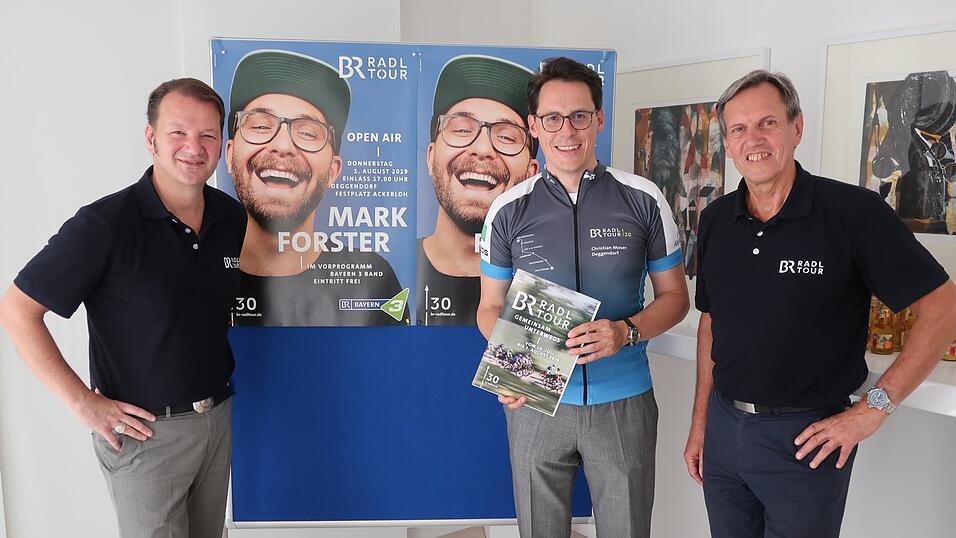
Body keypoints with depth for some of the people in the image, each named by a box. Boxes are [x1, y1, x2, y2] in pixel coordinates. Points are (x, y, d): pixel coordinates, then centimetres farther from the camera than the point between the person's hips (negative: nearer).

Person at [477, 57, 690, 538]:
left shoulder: (643, 200, -4)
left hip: (623, 403, 0)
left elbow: (674, 296, 3)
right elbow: (491, 307, 4)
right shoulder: (508, 211, -2)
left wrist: (626, 331, -18)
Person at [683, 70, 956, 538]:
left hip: (806, 438, -4)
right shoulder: (716, 220, 3)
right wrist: (700, 423, 10)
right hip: (724, 426, 5)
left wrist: (873, 408, -14)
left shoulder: (854, 212, -13)